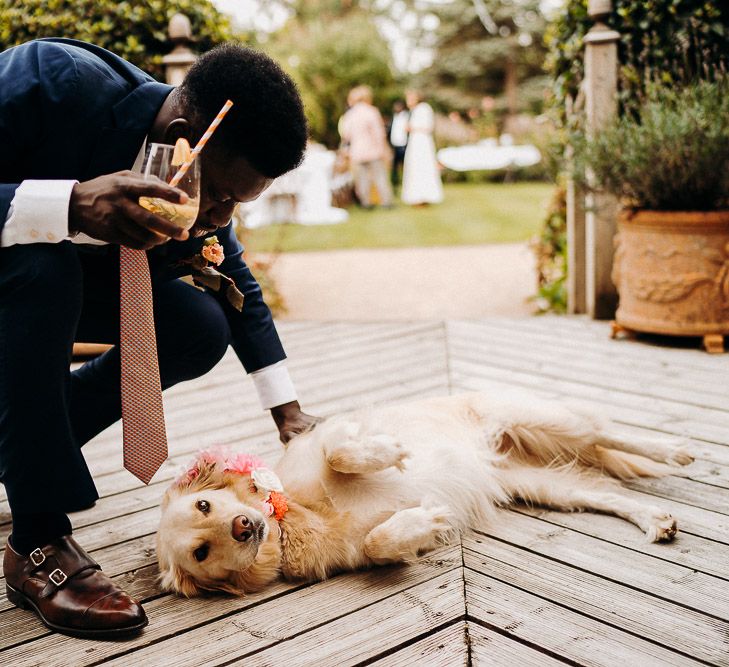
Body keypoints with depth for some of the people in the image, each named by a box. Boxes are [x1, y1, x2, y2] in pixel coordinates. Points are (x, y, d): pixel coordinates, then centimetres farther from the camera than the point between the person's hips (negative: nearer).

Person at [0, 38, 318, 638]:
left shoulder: (196, 196, -16)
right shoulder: (53, 79, -34)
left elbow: (240, 288, 0)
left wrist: (288, 410, 0)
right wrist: (69, 206, -51)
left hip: (73, 276, 5)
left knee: (201, 329, -12)